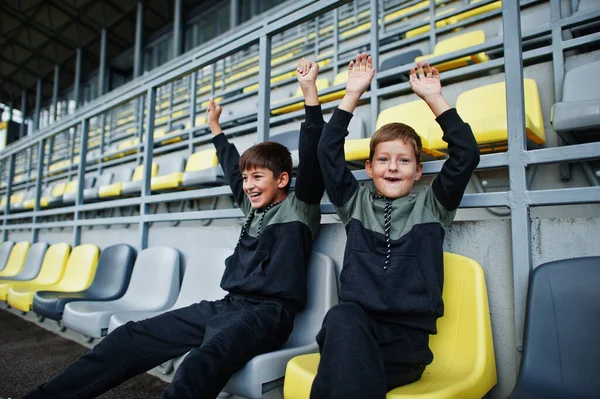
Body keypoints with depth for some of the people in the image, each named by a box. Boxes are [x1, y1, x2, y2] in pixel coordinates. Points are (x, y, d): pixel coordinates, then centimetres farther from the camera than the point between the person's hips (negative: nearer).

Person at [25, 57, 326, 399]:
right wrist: (216, 129, 46)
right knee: (134, 336, -6)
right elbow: (233, 170, 34)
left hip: (267, 311, -7)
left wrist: (310, 92, -20)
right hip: (225, 305, 7)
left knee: (205, 360, -38)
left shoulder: (299, 209, 1)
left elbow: (313, 161, -13)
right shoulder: (254, 208, 19)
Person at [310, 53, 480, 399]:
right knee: (343, 319, -35)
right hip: (354, 327, 2)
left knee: (345, 370, -31)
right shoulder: (356, 202, 14)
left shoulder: (431, 205, 12)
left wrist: (434, 98, 1)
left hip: (407, 336, -1)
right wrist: (352, 95, 6)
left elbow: (466, 155, 1)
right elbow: (328, 152, 7)